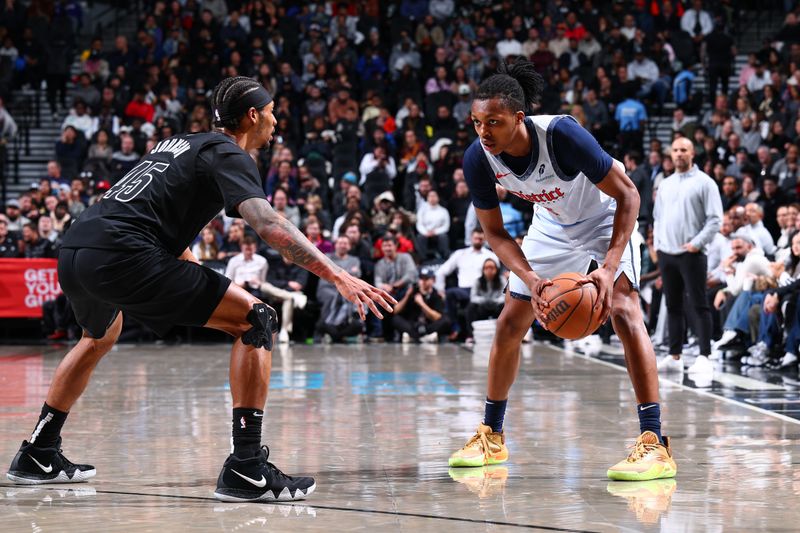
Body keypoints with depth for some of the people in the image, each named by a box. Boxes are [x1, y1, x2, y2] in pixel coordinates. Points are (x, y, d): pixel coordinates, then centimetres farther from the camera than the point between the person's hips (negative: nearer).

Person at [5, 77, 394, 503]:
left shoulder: (180, 144, 29)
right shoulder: (228, 154, 3)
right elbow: (269, 225, -14)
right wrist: (337, 275, -18)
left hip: (73, 252, 9)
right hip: (123, 256, -9)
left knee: (100, 337, 40)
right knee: (257, 320, -3)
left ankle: (38, 455, 46)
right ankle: (246, 470, -11)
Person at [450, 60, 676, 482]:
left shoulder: (562, 134, -38)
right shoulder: (478, 159, -24)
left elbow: (627, 195, -28)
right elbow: (494, 231, -11)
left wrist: (609, 267, -38)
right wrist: (531, 281, -28)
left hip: (604, 220, -5)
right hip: (551, 226, 5)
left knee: (623, 310, -24)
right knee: (510, 324, 6)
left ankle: (655, 445, -27)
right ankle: (490, 437, 24)